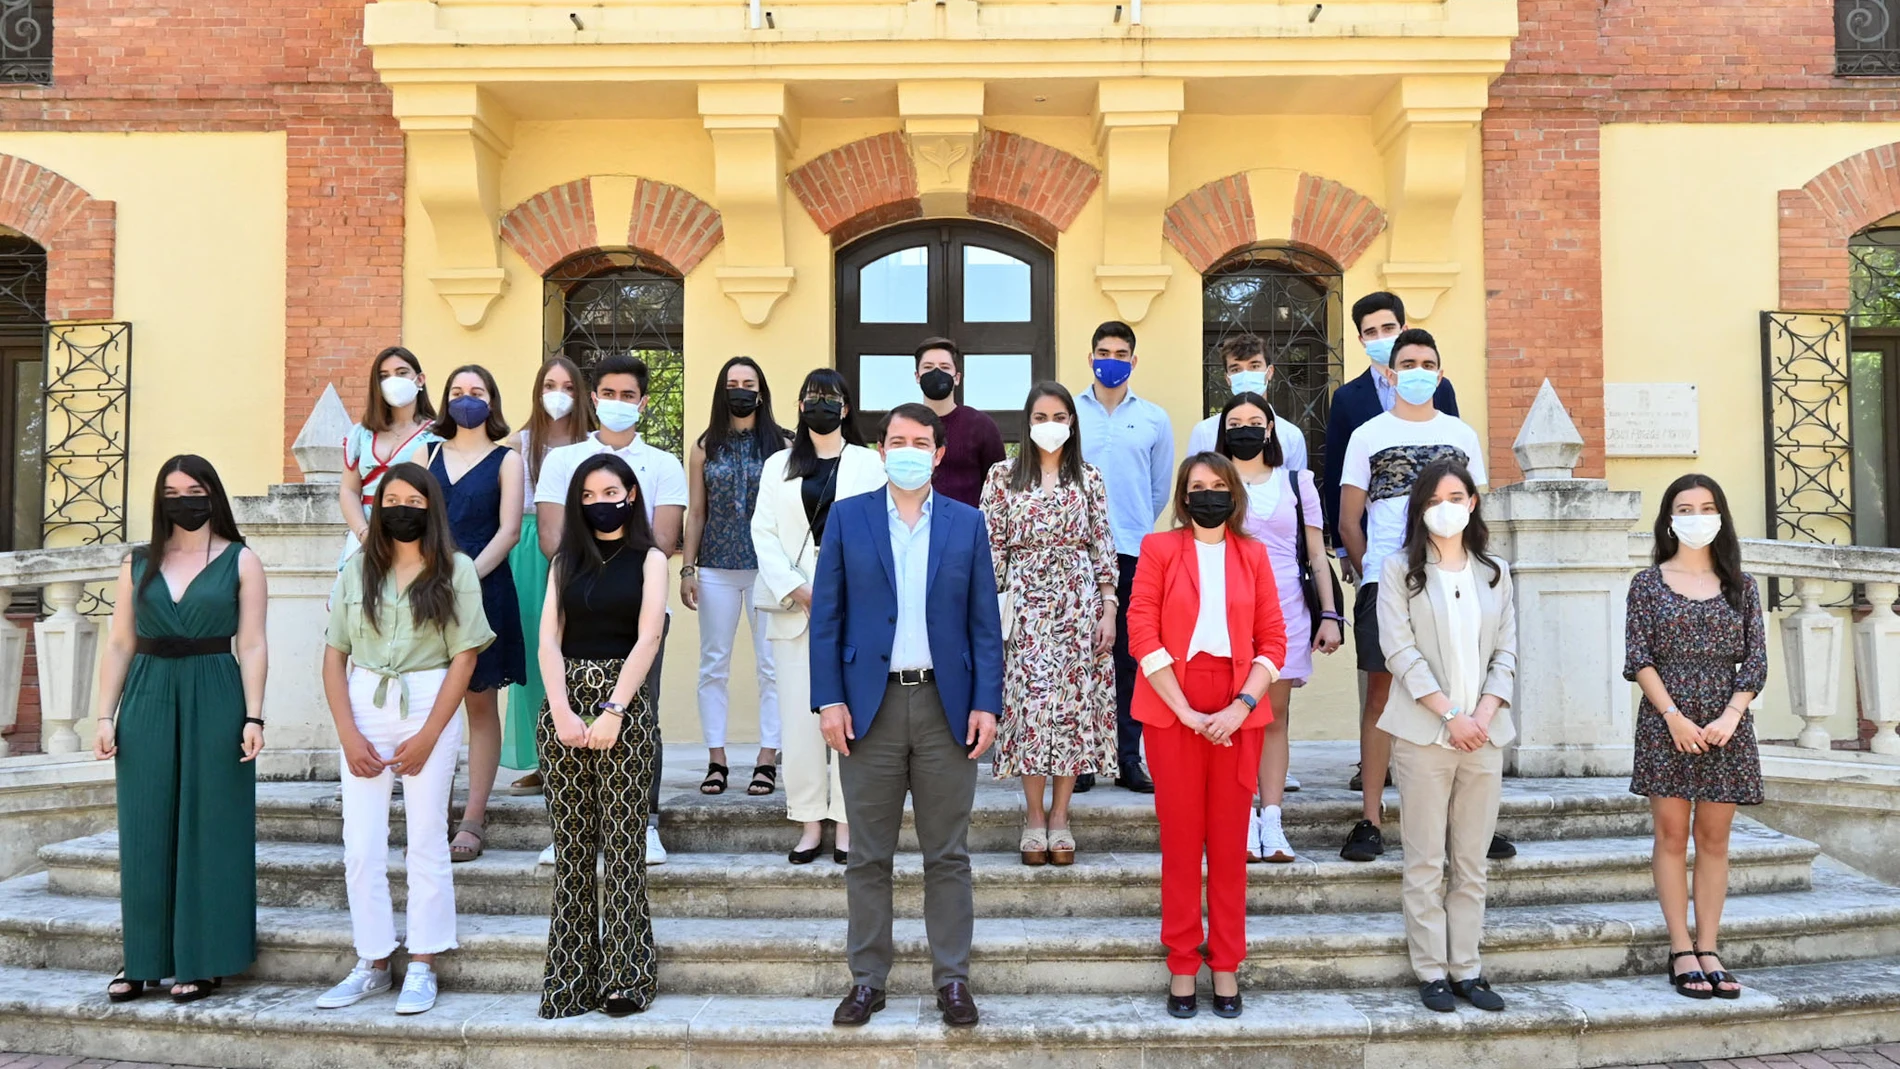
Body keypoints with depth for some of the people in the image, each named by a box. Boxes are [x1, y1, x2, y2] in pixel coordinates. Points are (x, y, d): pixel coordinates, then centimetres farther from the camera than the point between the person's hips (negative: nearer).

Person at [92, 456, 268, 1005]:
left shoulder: (241, 562, 2)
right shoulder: (138, 563, 11)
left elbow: (252, 645, -3)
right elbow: (119, 645, 10)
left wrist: (253, 716, -10)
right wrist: (105, 716, 3)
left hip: (214, 700, -3)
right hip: (147, 702, 3)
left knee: (208, 829, 1)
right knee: (144, 832, 6)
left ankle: (203, 960, 10)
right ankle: (143, 958, 17)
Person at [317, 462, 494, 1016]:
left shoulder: (456, 570, -1)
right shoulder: (357, 570, 7)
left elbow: (464, 657, -4)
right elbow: (334, 655, 5)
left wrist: (428, 736, -9)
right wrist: (348, 734, -4)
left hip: (429, 706, -3)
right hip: (364, 709, 3)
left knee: (427, 842, 2)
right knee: (361, 845, 4)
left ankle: (422, 968, 12)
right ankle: (371, 965, 17)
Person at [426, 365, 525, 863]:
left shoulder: (505, 460, 6)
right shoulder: (428, 454, 16)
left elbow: (508, 530, -3)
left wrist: (468, 575, -15)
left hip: (483, 588, -3)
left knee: (480, 705, 2)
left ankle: (473, 822, 5)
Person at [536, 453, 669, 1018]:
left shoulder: (649, 559, 5)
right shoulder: (565, 561, 13)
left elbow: (648, 638, -6)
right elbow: (548, 639, 4)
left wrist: (613, 711, -15)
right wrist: (562, 712, -10)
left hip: (624, 701, -3)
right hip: (564, 702, 3)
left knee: (622, 844, -4)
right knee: (571, 847, 3)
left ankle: (625, 975, 2)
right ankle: (571, 979, 9)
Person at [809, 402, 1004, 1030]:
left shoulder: (967, 524, 7)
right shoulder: (847, 517, 4)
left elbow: (985, 623, 5)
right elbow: (826, 617, 2)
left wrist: (986, 704, -4)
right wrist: (828, 700, -6)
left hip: (946, 705, 1)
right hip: (869, 703, 0)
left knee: (948, 855, 7)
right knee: (868, 857, 7)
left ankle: (952, 978, 19)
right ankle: (867, 979, 19)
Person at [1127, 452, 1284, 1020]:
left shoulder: (1252, 555, 9)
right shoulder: (1159, 549, 2)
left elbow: (1273, 640, 5)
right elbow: (1142, 635, -5)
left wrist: (1240, 707, -9)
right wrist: (1185, 711, -10)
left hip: (1237, 714, 2)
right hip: (1172, 711, -2)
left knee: (1229, 843, 6)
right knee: (1180, 840, 4)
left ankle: (1226, 966, 18)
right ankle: (1182, 966, 15)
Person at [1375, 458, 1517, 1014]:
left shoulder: (1494, 572, 14)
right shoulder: (1399, 568, 2)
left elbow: (1506, 652, 9)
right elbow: (1400, 650, -7)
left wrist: (1485, 713, -6)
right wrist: (1451, 715, -12)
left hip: (1484, 733, 4)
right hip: (1424, 733, -3)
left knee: (1471, 862, 7)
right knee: (1426, 862, 0)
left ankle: (1466, 969, 14)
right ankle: (1431, 971, 8)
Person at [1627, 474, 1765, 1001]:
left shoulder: (1740, 585, 10)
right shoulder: (1648, 583, 4)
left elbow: (1755, 660, 4)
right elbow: (1639, 657, -2)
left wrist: (1730, 716, -9)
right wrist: (1674, 715, -13)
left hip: (1726, 726, 2)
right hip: (1666, 724, -2)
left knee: (1713, 839, 5)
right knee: (1672, 836, 1)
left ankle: (1708, 951, 10)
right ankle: (1681, 953, 5)